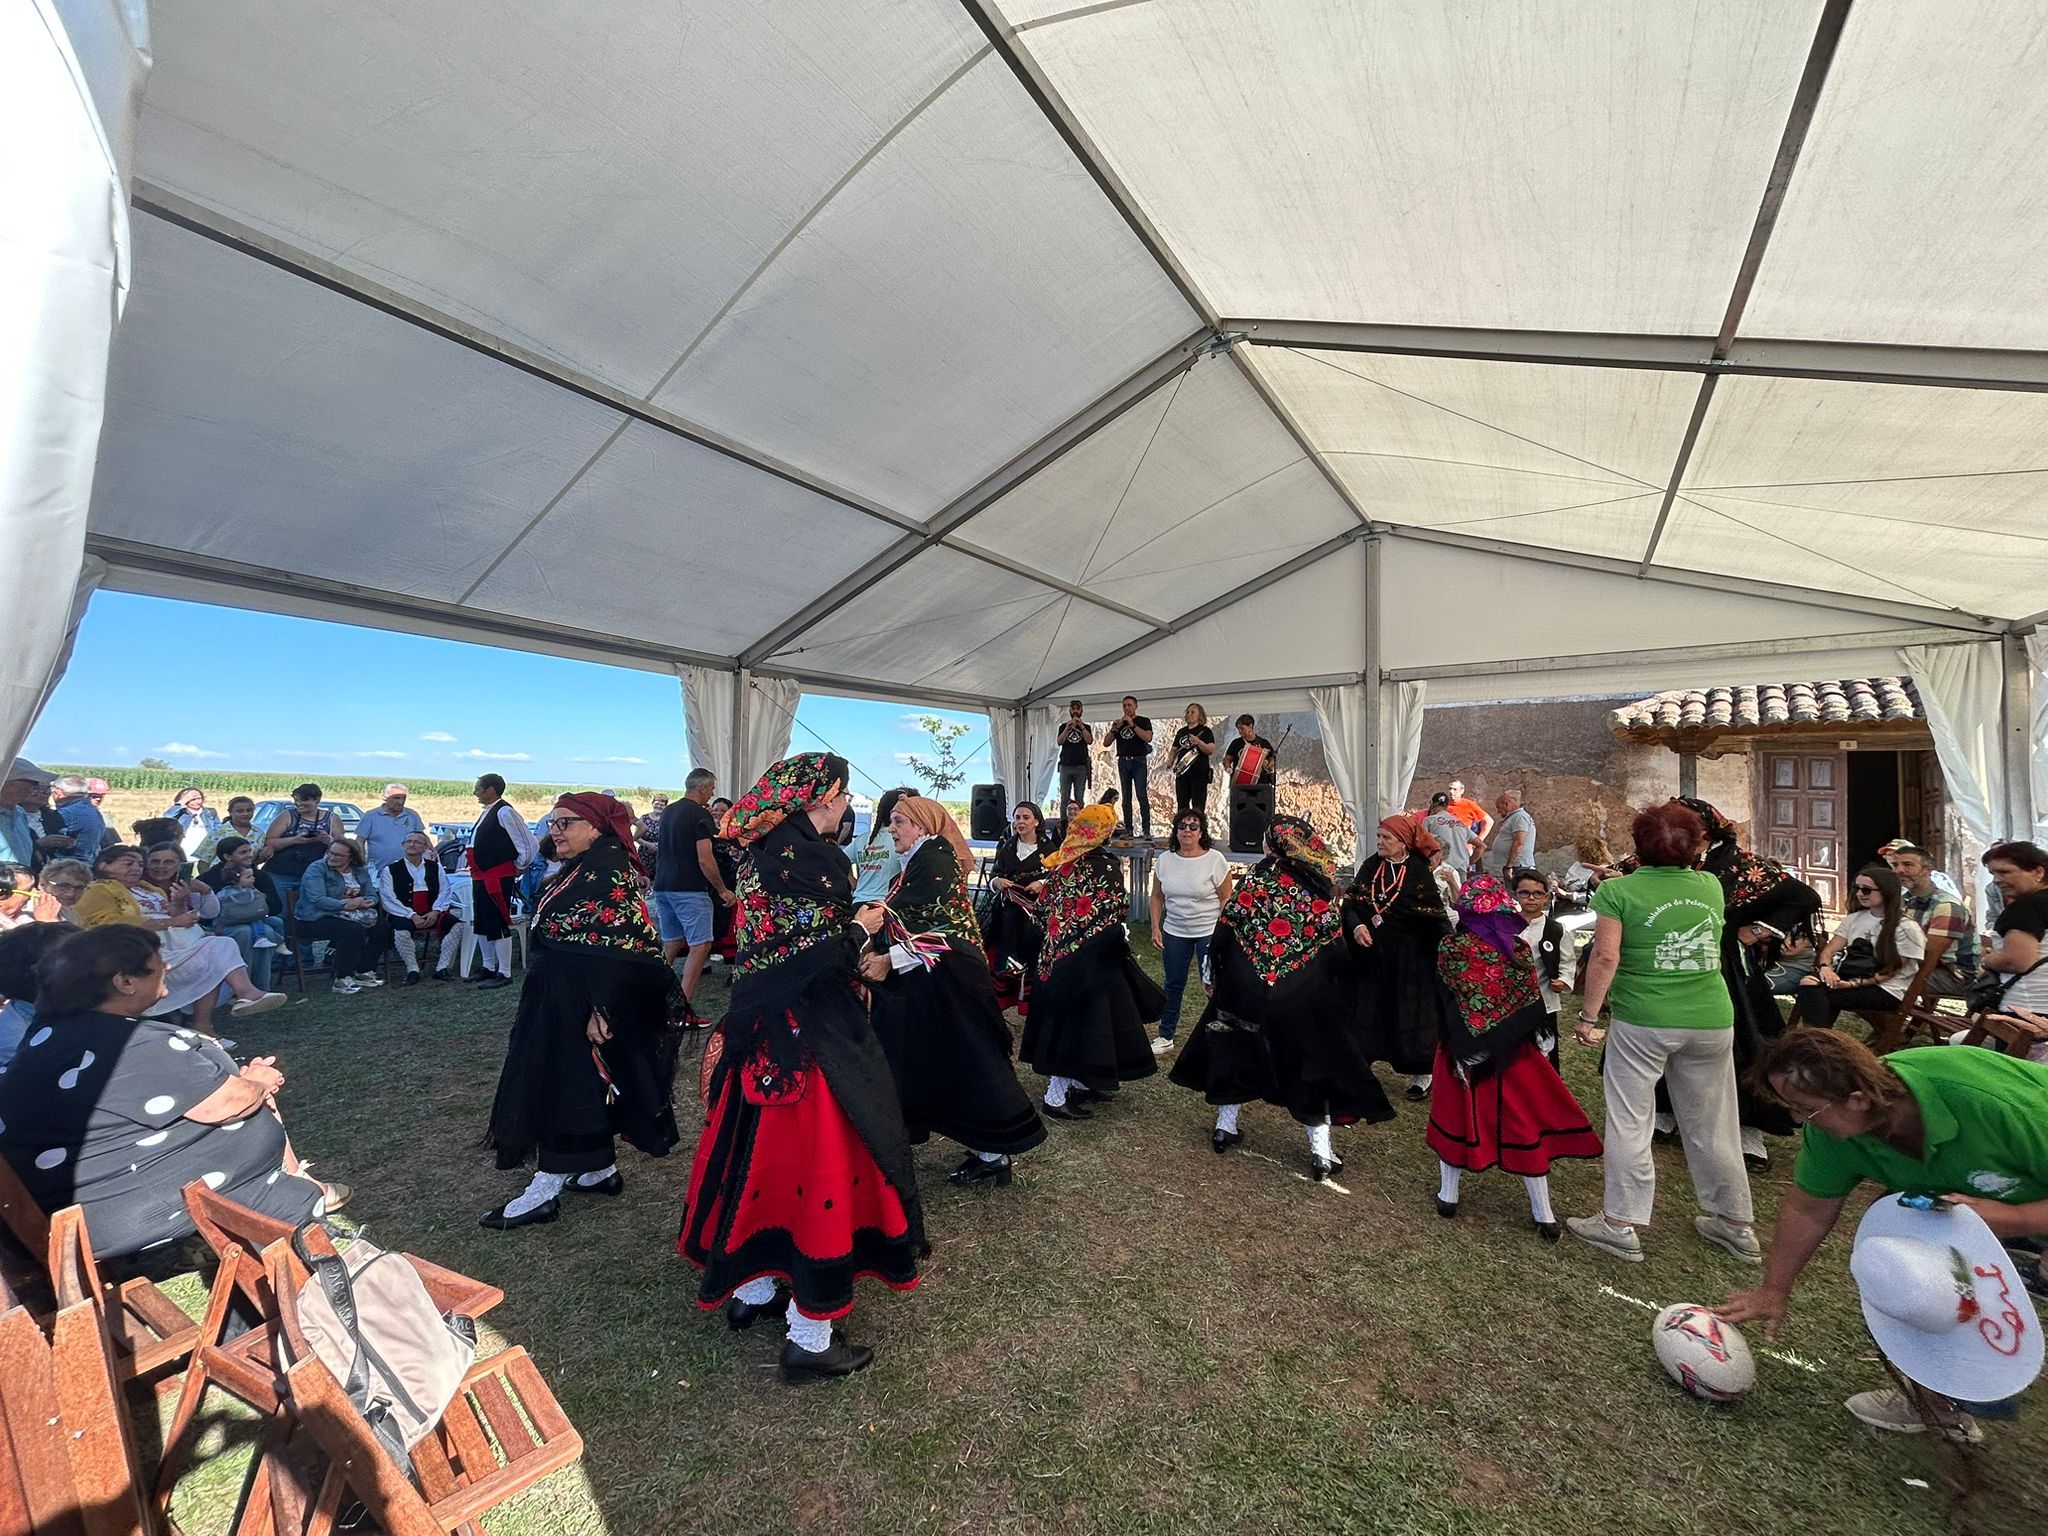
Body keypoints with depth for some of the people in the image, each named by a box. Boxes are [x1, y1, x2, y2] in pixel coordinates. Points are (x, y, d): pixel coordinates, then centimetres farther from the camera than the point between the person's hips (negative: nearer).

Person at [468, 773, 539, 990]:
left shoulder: (504, 813, -16)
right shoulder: (486, 813, 13)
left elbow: (529, 846, -19)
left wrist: (517, 869, -8)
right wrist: (476, 872, 21)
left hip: (497, 878, -10)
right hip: (480, 877, 10)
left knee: (498, 924, -5)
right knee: (481, 923, 17)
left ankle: (504, 974, 3)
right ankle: (489, 968, 29)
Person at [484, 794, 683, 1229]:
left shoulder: (610, 872, -19)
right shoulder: (577, 870, 12)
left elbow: (620, 949, -24)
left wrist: (601, 1010, -25)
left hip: (584, 1004, -10)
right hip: (561, 1001, 10)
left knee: (569, 1087, -1)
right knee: (586, 1087, 16)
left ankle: (544, 1192, 10)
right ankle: (601, 1171, 29)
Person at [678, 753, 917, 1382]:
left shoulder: (764, 852, 7)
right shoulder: (814, 858, -20)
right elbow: (817, 958, -24)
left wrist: (851, 945, 19)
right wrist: (861, 927, -7)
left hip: (759, 1024, 9)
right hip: (811, 1036, -9)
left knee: (761, 1150, 20)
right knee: (818, 1160, 2)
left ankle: (748, 1289, 39)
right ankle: (810, 1337, 14)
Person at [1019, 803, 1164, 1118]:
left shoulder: (1060, 861, 5)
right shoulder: (1103, 867, -16)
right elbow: (1113, 916, -17)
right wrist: (1122, 940, -1)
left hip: (1056, 951, 8)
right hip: (1089, 956, -8)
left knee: (1063, 1019, 16)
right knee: (1081, 1020, 1)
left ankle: (1079, 1083, 30)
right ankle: (1056, 1097, 8)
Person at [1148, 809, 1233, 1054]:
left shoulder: (1215, 860, -10)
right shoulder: (1165, 860, 1)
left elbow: (1226, 899, -7)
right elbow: (1157, 897, 9)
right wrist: (1155, 928, 2)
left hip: (1209, 932, -4)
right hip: (1174, 931, 4)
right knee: (1173, 984, 13)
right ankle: (1166, 1037, 26)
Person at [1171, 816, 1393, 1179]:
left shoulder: (1253, 879, -8)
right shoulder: (1323, 889, -5)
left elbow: (1225, 932, -6)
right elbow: (1336, 951, -4)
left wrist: (1214, 975, 6)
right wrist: (1338, 996, 8)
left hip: (1246, 989, 1)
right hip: (1304, 997, 0)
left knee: (1238, 1052, 19)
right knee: (1311, 1064, 12)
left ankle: (1225, 1127, 30)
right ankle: (1321, 1153, 16)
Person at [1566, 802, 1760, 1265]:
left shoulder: (1619, 890, -9)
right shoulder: (1711, 886, 5)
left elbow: (1606, 957, -16)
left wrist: (1587, 1014, -9)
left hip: (1642, 1022, -4)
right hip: (1712, 1019, 4)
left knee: (1630, 1122, 5)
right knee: (1712, 1125, 18)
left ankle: (1621, 1225, 11)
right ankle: (1737, 1225, 32)